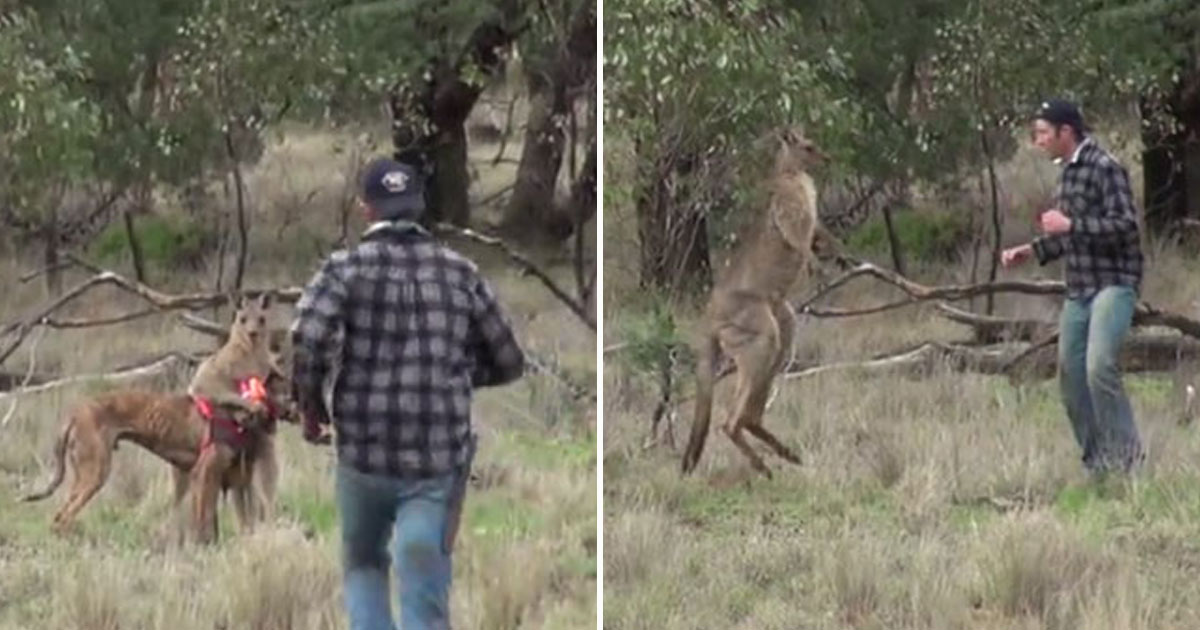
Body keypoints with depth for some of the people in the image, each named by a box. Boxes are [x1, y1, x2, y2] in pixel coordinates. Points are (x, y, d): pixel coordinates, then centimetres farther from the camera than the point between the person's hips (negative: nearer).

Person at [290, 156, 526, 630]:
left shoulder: (346, 268, -2)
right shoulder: (460, 272, 6)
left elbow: (307, 341, -19)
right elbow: (508, 364, 12)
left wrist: (309, 407, -2)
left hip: (365, 453, -1)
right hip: (440, 458, 1)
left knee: (364, 566, 24)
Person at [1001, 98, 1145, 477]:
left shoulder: (1104, 168, -12)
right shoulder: (1067, 172, 15)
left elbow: (1124, 225, -20)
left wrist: (1068, 225, -18)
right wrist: (1031, 251, 16)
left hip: (1113, 284, -9)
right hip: (1079, 289, 9)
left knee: (1100, 367, -23)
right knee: (1071, 375, 7)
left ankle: (1126, 455, -14)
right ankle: (1096, 464, 17)